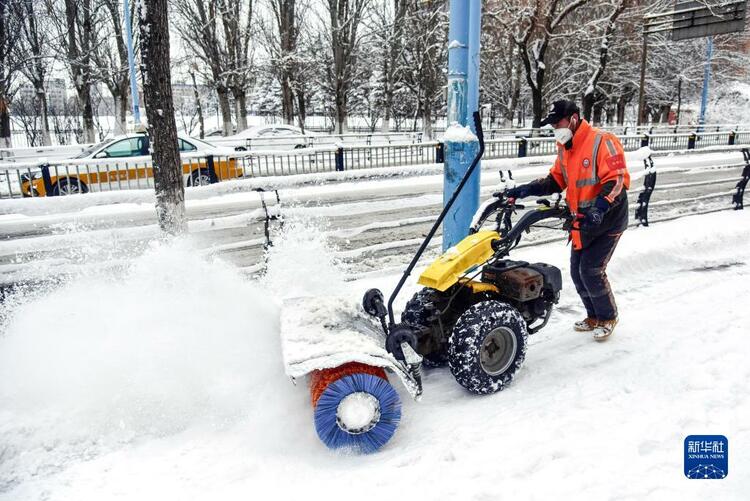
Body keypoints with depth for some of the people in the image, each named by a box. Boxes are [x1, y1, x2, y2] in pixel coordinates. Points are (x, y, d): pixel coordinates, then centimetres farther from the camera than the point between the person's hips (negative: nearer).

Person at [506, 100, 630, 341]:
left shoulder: (602, 141, -18)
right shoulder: (565, 147, 7)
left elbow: (617, 179, -25)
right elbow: (556, 180, 10)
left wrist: (599, 208, -38)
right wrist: (527, 190, -4)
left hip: (608, 219, -8)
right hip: (582, 221, 8)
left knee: (591, 270, -10)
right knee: (577, 272, 8)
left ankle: (608, 317, 14)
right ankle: (594, 316, 28)